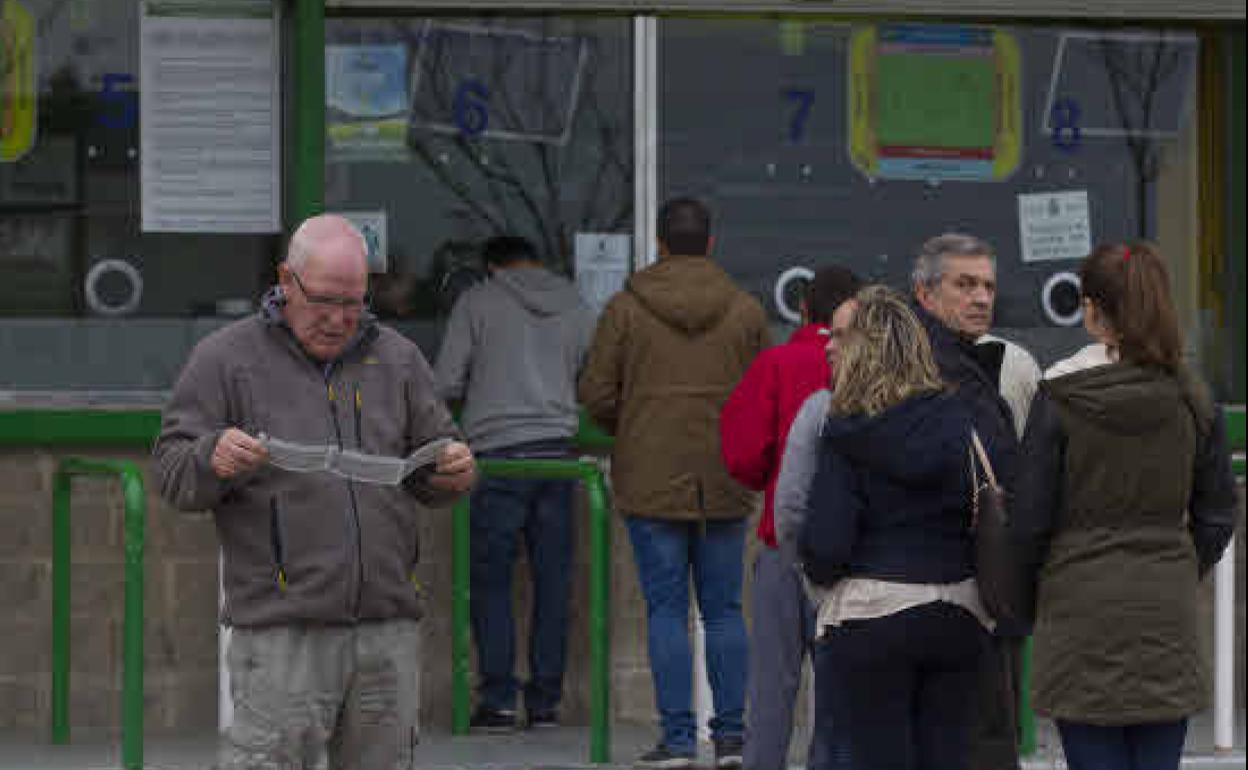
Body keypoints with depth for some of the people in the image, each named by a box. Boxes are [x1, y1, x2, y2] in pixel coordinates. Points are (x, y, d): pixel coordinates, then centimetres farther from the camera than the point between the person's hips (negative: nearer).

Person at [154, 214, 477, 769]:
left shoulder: (396, 360, 15)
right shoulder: (226, 359, 3)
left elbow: (428, 479, 19)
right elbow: (172, 473, -1)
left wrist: (453, 470, -5)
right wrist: (213, 460, -23)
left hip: (389, 626, 4)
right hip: (281, 633, -4)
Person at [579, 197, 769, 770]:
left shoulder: (625, 309, -3)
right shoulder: (745, 311, 2)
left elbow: (596, 395, -2)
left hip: (651, 482, -2)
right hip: (725, 486, 2)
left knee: (666, 610, 2)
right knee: (724, 610, 9)